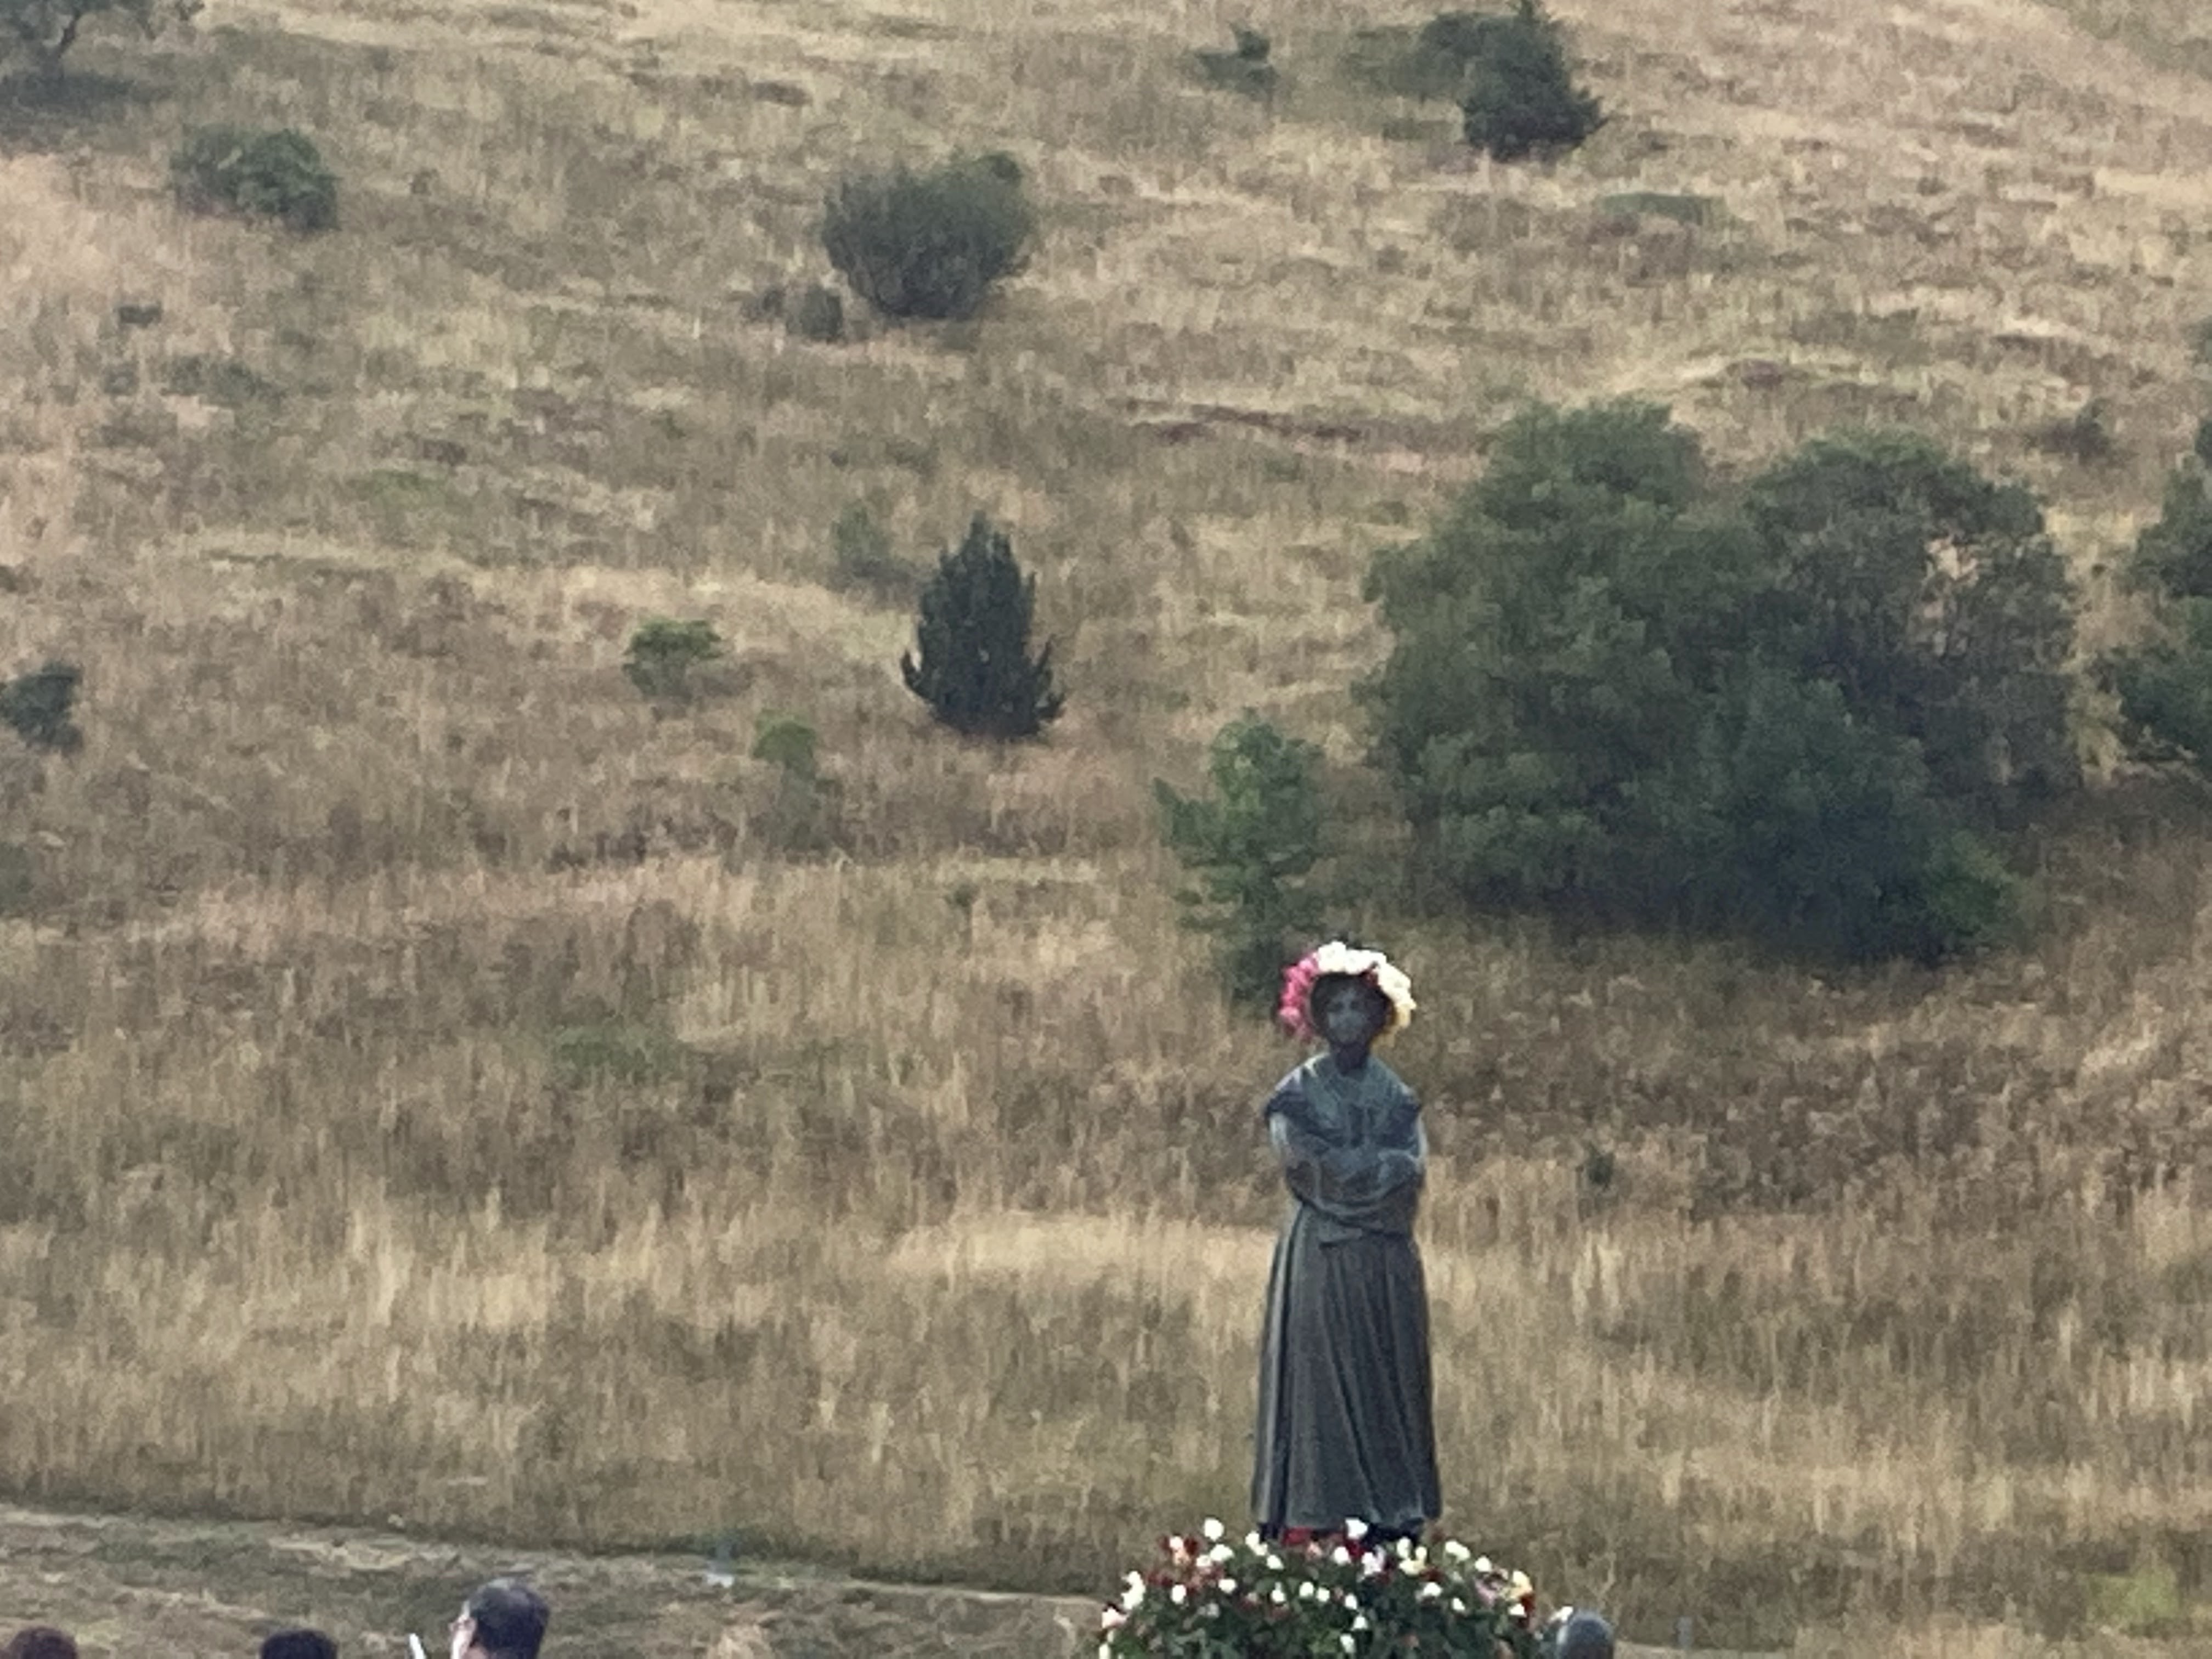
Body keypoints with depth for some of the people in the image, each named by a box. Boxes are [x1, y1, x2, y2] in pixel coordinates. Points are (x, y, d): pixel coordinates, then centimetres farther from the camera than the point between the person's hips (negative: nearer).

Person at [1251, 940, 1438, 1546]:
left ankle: (1390, 1524, 0)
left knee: (1387, 1383, 0)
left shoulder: (1396, 1096, 12)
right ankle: (1307, 1527, -9)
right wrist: (1380, 1164, -7)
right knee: (1317, 1382, -7)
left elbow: (1411, 1169, 0)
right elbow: (1313, 1164, -10)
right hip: (1318, 1262, -3)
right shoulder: (1297, 1094, 3)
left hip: (1386, 1267, 3)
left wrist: (1353, 1166, -10)